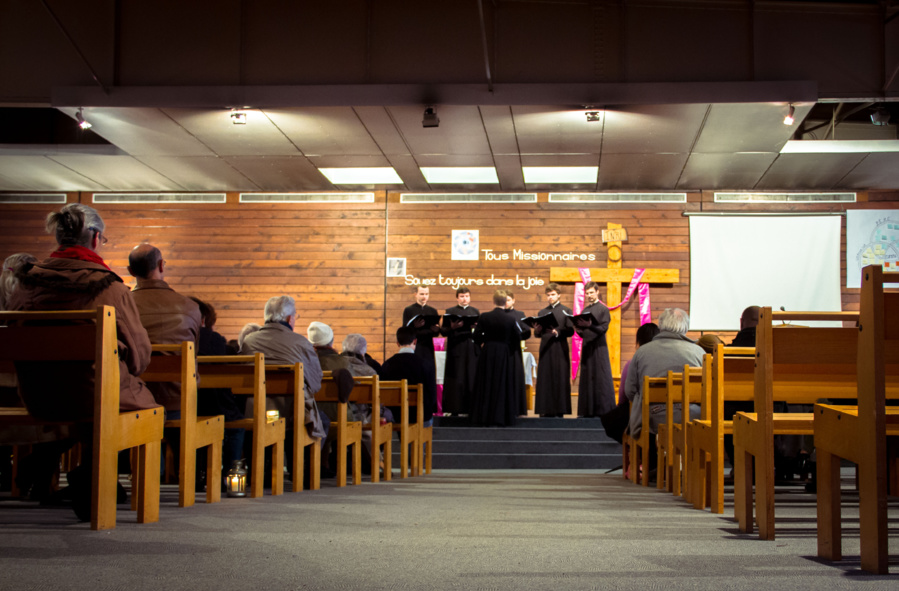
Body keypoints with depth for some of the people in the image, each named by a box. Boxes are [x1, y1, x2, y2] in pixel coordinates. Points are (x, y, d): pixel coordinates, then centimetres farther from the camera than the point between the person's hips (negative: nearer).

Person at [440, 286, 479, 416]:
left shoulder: (475, 311, 15)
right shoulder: (450, 311, 6)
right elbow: (443, 331, 1)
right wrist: (452, 327, -18)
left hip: (471, 349, 2)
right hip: (456, 349, -2)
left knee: (471, 378, 0)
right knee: (456, 379, -3)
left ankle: (469, 407, 6)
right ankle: (453, 408, 1)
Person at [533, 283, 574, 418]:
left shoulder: (566, 311, 7)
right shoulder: (542, 313, 17)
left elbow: (570, 330, -2)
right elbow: (537, 334, 12)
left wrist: (558, 332, -19)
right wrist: (537, 331, -10)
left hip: (560, 350, -3)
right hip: (545, 349, 3)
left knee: (560, 379, -4)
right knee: (545, 379, -1)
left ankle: (560, 409, -1)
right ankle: (546, 410, 1)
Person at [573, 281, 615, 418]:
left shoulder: (603, 309, -2)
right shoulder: (585, 310, 16)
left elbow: (603, 328, -12)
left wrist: (589, 325, -26)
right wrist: (579, 330, -4)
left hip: (598, 347, -6)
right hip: (587, 347, 6)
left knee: (600, 379, -6)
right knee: (587, 379, 6)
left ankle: (602, 410, -3)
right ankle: (588, 410, 9)